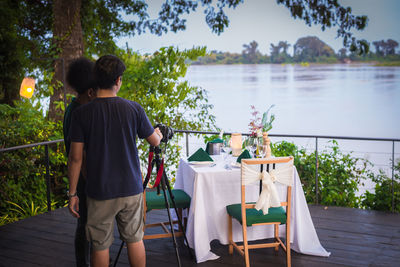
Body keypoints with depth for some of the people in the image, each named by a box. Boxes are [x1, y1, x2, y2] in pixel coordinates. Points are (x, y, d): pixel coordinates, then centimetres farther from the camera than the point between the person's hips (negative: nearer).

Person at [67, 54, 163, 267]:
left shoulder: (81, 114, -9)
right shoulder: (134, 109, -7)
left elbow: (75, 158, -7)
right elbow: (155, 141, 6)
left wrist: (72, 193, 3)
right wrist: (159, 132, 30)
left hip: (100, 193, -1)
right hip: (131, 189, 1)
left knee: (100, 246, 10)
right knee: (134, 240, 15)